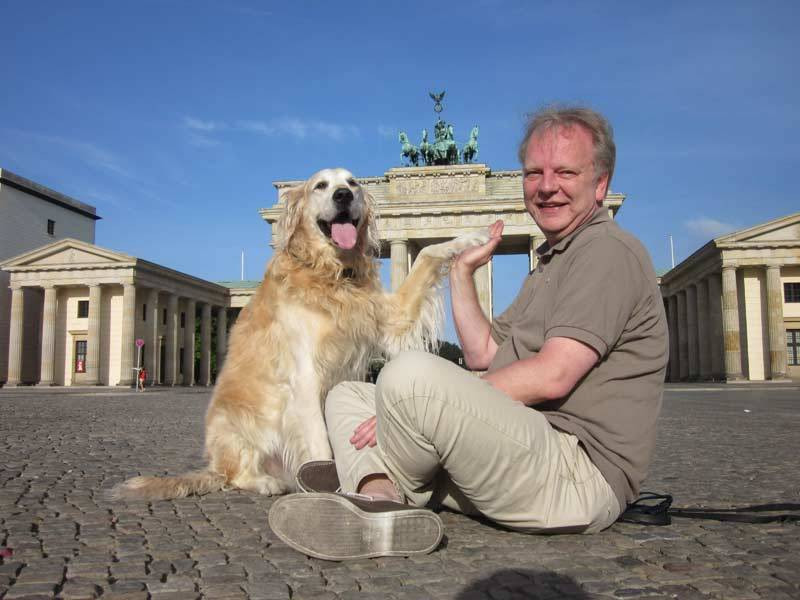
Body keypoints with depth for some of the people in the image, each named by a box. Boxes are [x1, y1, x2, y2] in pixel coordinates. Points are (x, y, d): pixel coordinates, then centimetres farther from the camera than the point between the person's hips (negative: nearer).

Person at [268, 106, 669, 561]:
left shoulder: (608, 250, -9)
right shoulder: (552, 263, 24)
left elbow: (552, 377, -20)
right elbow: (484, 355, 20)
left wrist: (428, 403, -16)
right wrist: (462, 270, 17)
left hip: (578, 475, -10)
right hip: (529, 449, 10)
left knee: (411, 374, -33)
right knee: (347, 396, 8)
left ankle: (372, 482, -4)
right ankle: (383, 506, -19)